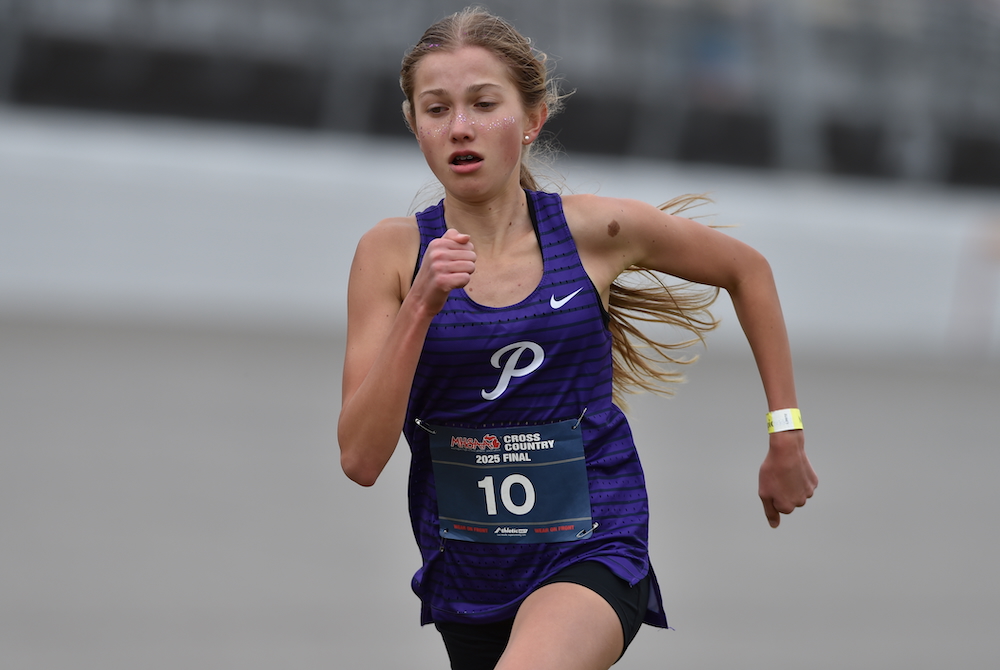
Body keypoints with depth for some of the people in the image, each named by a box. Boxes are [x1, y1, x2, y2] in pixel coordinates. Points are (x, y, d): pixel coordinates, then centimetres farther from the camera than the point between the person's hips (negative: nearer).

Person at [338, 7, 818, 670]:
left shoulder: (598, 231, -6)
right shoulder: (392, 253, -6)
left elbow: (747, 270, 13)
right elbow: (361, 459, -13)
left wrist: (785, 434, 11)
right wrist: (421, 307, -23)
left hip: (594, 552, -3)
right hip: (465, 571, 3)